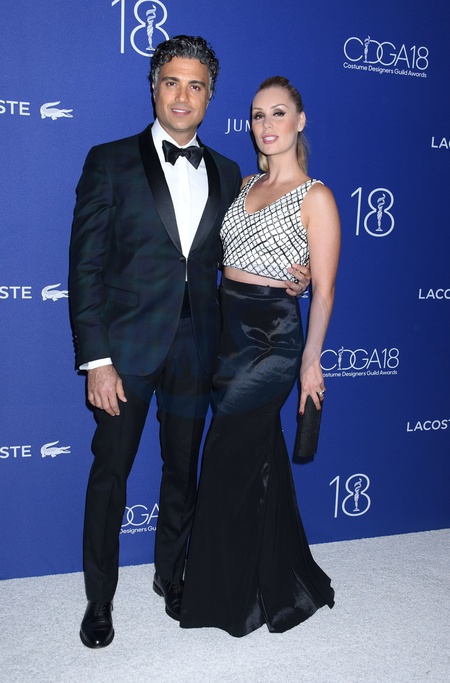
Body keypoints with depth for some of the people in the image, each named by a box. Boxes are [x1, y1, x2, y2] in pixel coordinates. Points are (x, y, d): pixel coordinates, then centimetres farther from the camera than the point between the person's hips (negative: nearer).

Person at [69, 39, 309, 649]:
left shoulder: (226, 174, 9)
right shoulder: (111, 162, -3)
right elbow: (86, 266, -7)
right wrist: (96, 359, -13)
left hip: (196, 347, 4)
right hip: (128, 346, -3)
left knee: (183, 470, 16)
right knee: (110, 473, 8)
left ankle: (171, 575, 38)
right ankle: (100, 597, 28)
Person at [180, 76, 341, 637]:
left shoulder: (315, 197, -6)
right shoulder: (242, 185, 13)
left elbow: (324, 290, -8)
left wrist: (311, 360, -12)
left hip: (273, 335, -6)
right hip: (227, 328, 7)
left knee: (228, 461, -2)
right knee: (261, 458, 15)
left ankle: (225, 597, 19)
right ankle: (281, 585, 33)